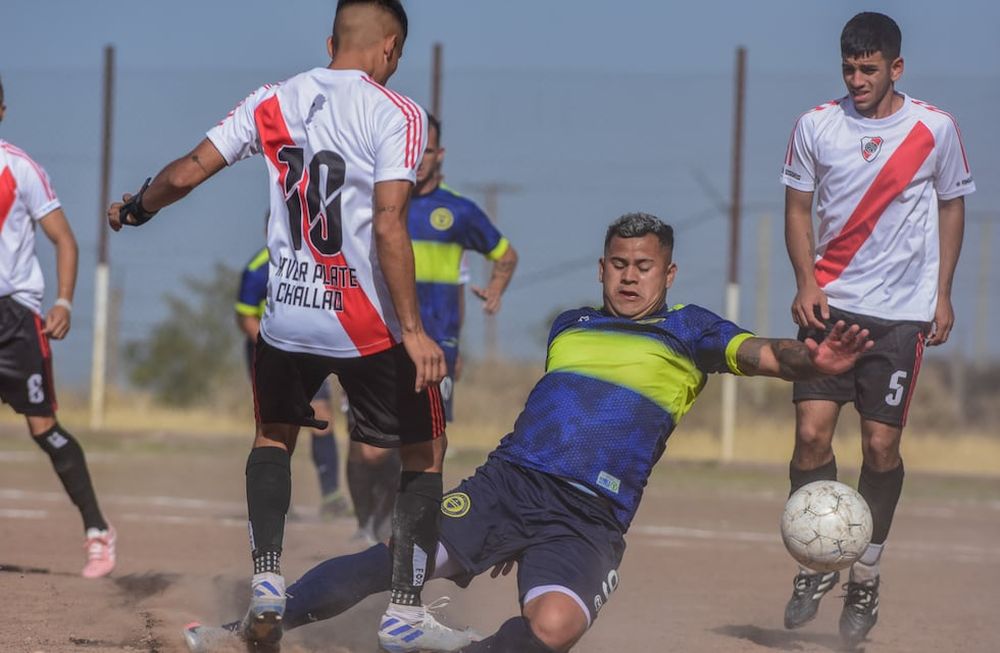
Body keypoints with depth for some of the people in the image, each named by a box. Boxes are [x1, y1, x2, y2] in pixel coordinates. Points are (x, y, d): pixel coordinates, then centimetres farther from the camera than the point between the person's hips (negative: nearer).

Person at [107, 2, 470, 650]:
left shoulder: (273, 102, 3)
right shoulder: (396, 113, -11)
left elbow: (185, 173, 5)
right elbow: (389, 227, -20)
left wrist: (134, 209, 25)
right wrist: (413, 330, -19)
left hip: (286, 319, 4)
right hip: (367, 325, -4)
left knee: (273, 436, 29)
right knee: (425, 450, 14)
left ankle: (267, 586, 15)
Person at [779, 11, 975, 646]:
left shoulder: (935, 128, -2)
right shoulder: (816, 125, 0)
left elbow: (952, 206, 11)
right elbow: (798, 206, 9)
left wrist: (943, 294, 7)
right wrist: (806, 281, -6)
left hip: (902, 312, -1)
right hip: (830, 304, 1)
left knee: (881, 445, -2)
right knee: (811, 431, -11)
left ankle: (866, 575, 15)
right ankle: (816, 565, 6)